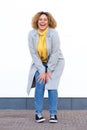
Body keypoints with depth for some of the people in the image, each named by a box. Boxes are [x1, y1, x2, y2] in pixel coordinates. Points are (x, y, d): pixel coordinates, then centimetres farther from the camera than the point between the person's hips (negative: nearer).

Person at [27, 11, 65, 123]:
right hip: (39, 63, 2)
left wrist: (49, 71, -18)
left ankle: (53, 114, -1)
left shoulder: (53, 33, -21)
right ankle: (38, 113, -6)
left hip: (55, 62, -1)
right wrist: (42, 71, -17)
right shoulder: (32, 34, -15)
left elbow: (55, 54, -19)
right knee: (40, 83, -15)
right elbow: (34, 54, -14)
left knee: (52, 85, -13)